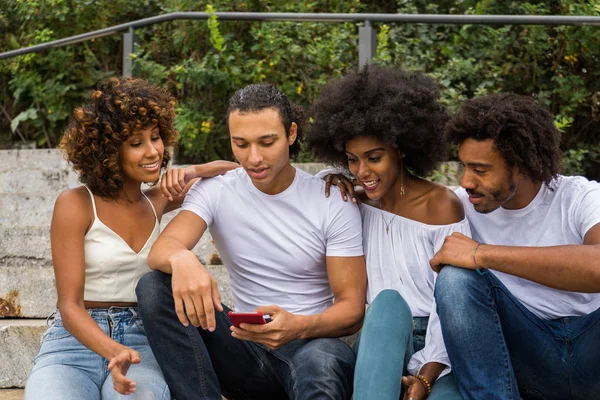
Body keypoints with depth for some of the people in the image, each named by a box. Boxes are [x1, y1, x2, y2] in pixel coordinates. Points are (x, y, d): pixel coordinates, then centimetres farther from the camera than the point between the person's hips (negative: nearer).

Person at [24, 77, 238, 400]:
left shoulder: (157, 202, 11)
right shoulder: (75, 205, -5)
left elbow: (232, 170, 22)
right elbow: (70, 306, -10)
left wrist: (190, 173, 0)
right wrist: (115, 352, -29)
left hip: (140, 341, 2)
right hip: (75, 341, -2)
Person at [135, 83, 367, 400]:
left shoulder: (333, 202, -5)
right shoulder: (215, 192, 0)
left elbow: (352, 308, -8)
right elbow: (160, 250, -18)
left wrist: (300, 326, -31)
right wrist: (181, 259, -44)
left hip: (312, 341, -4)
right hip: (244, 349, 4)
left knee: (320, 362, -42)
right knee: (155, 286, -21)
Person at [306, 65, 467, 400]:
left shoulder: (442, 206, -7)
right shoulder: (357, 203, 8)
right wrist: (329, 180, 0)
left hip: (437, 348, -3)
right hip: (382, 341, 3)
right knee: (388, 301, -35)